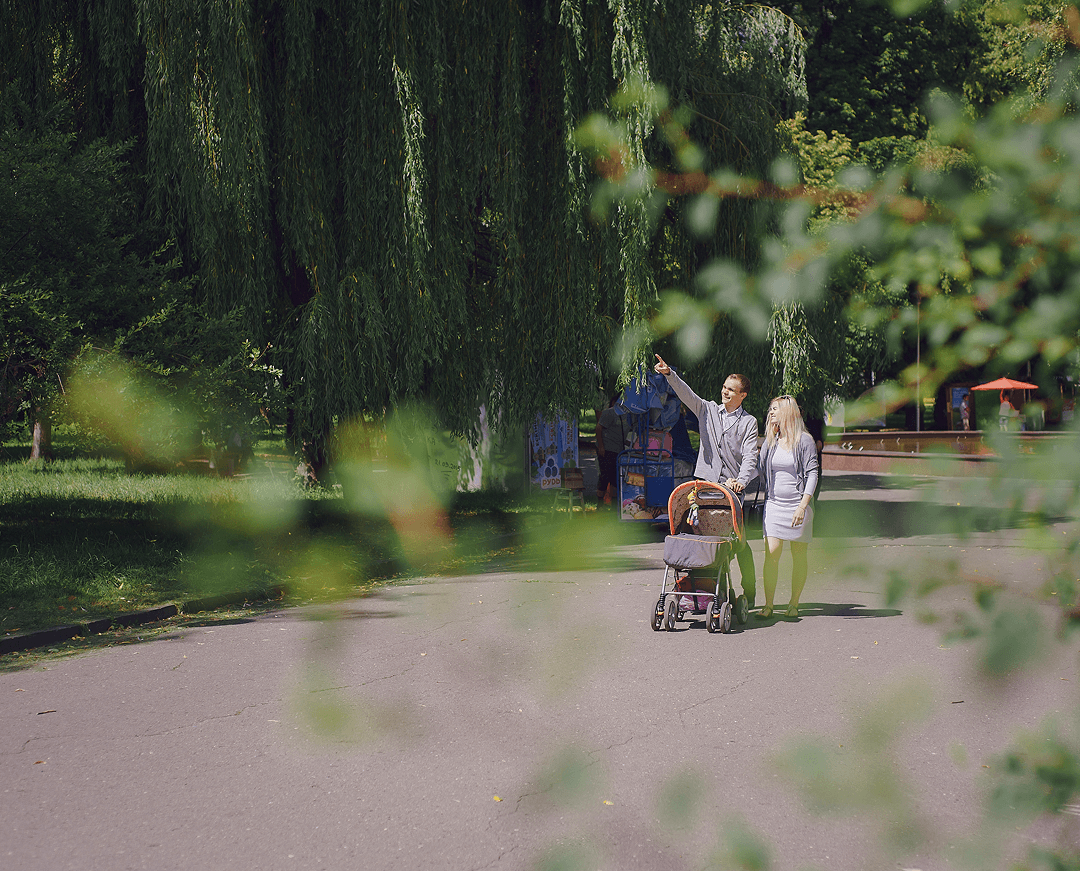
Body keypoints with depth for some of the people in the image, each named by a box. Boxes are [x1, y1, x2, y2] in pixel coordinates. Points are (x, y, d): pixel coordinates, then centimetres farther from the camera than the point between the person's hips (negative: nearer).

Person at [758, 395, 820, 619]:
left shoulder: (804, 441, -4)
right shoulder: (770, 441, 10)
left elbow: (812, 474, -7)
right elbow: (758, 469, 13)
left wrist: (802, 506, -15)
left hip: (798, 504, -3)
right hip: (774, 504, 3)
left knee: (799, 555, 4)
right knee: (771, 554, -7)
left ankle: (794, 604, 14)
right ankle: (768, 605, -4)